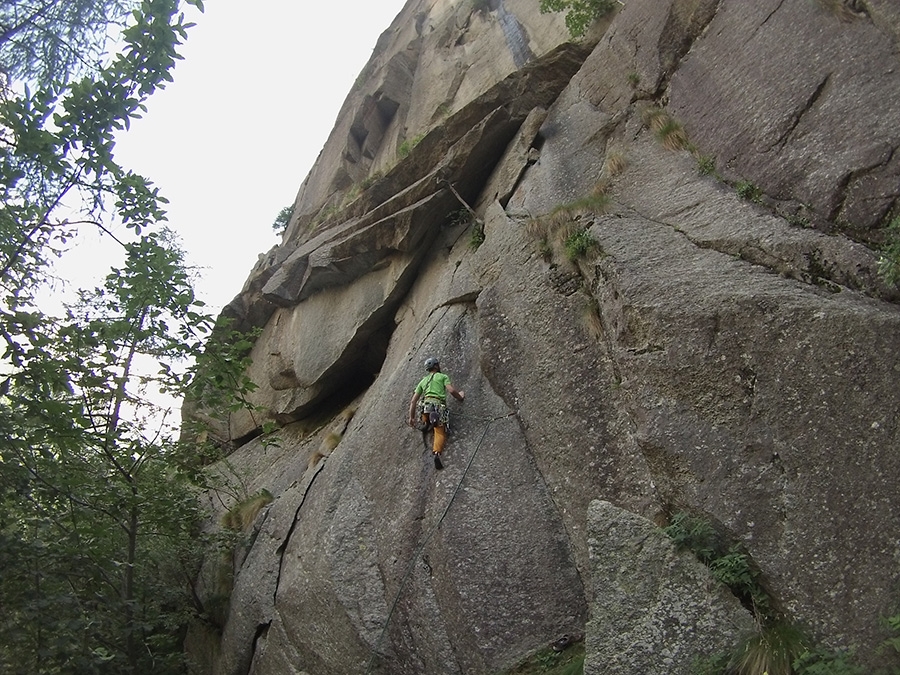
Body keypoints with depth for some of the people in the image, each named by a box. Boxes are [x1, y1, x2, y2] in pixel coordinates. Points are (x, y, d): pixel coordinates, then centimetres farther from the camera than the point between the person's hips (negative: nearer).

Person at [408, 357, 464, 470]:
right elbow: (451, 390, 1)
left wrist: (411, 417, 24)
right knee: (441, 433, -7)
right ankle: (437, 453, -31)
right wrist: (460, 396, 21)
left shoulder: (423, 381, 29)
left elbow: (413, 401, 23)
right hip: (439, 406, -4)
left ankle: (426, 423, 7)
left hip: (426, 405, 4)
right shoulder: (443, 376, 18)